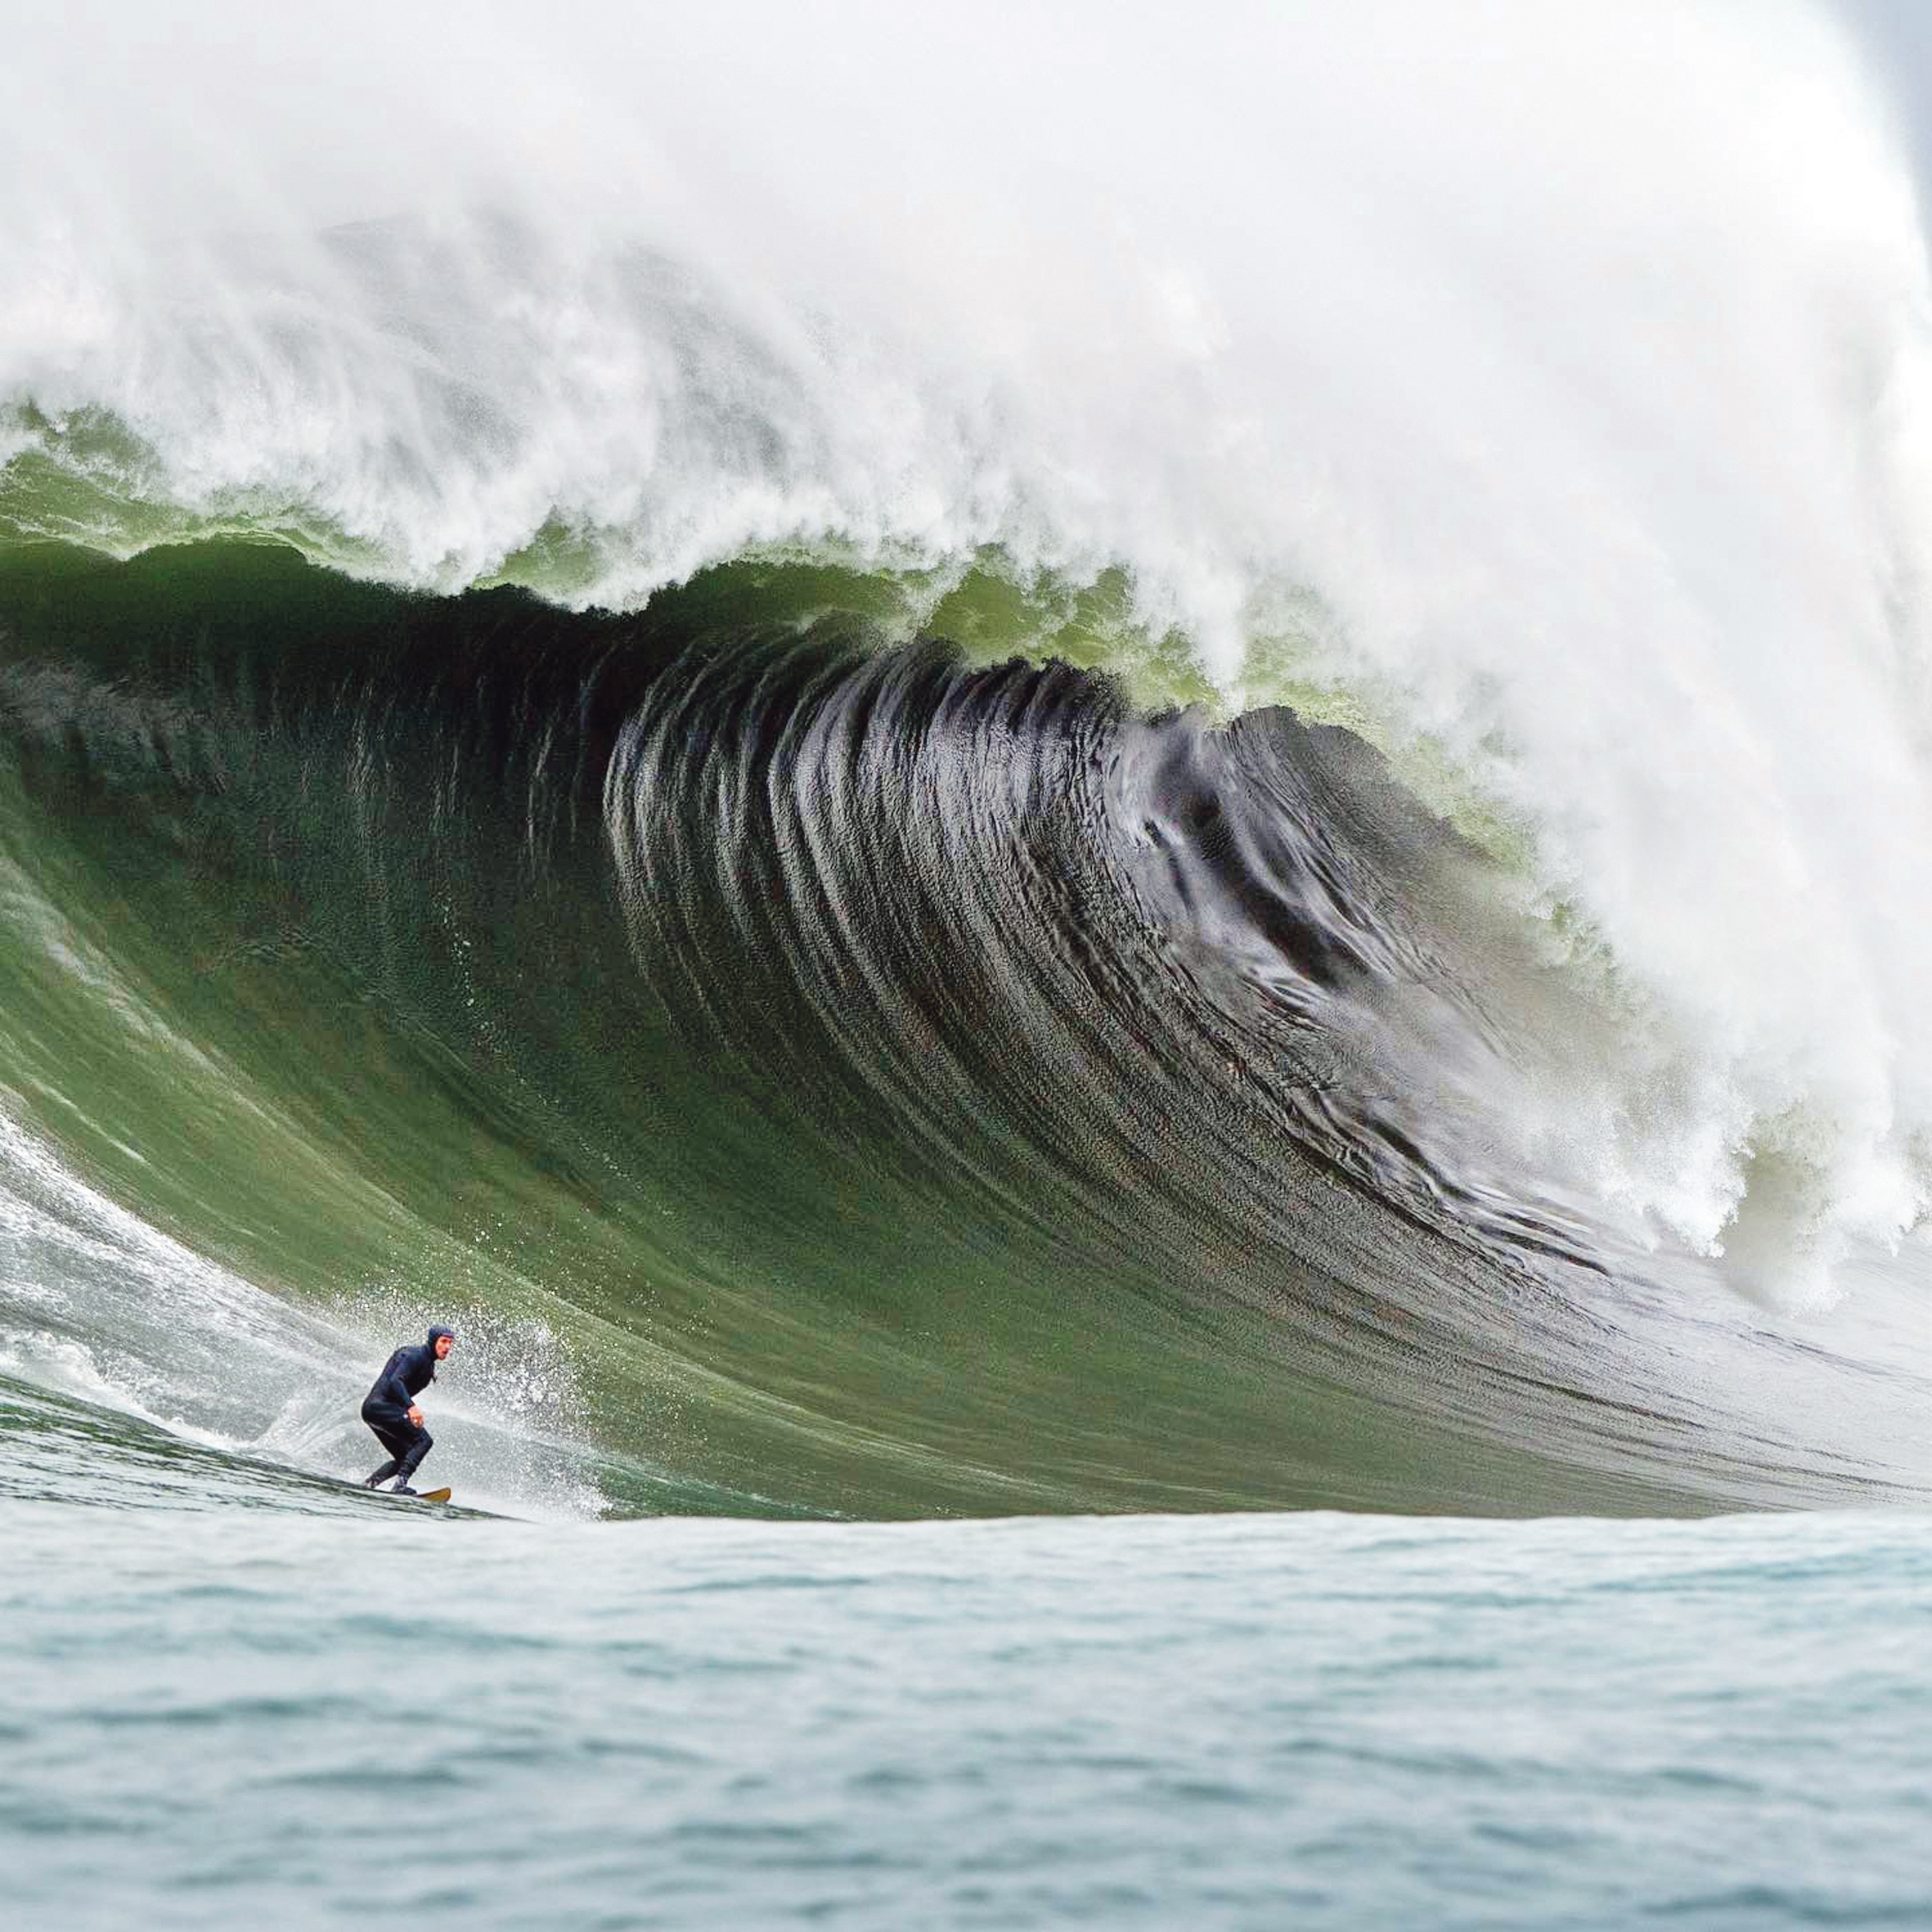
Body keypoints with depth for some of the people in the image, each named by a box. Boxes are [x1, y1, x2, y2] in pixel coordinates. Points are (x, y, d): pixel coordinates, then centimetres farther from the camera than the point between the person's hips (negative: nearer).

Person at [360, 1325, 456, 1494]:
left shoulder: (427, 1363, 19)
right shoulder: (416, 1355, -12)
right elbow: (395, 1382, -25)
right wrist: (411, 1407, -38)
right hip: (381, 1406, -10)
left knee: (404, 1459, 12)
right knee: (423, 1440, -18)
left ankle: (367, 1485, 5)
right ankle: (400, 1485, -28)